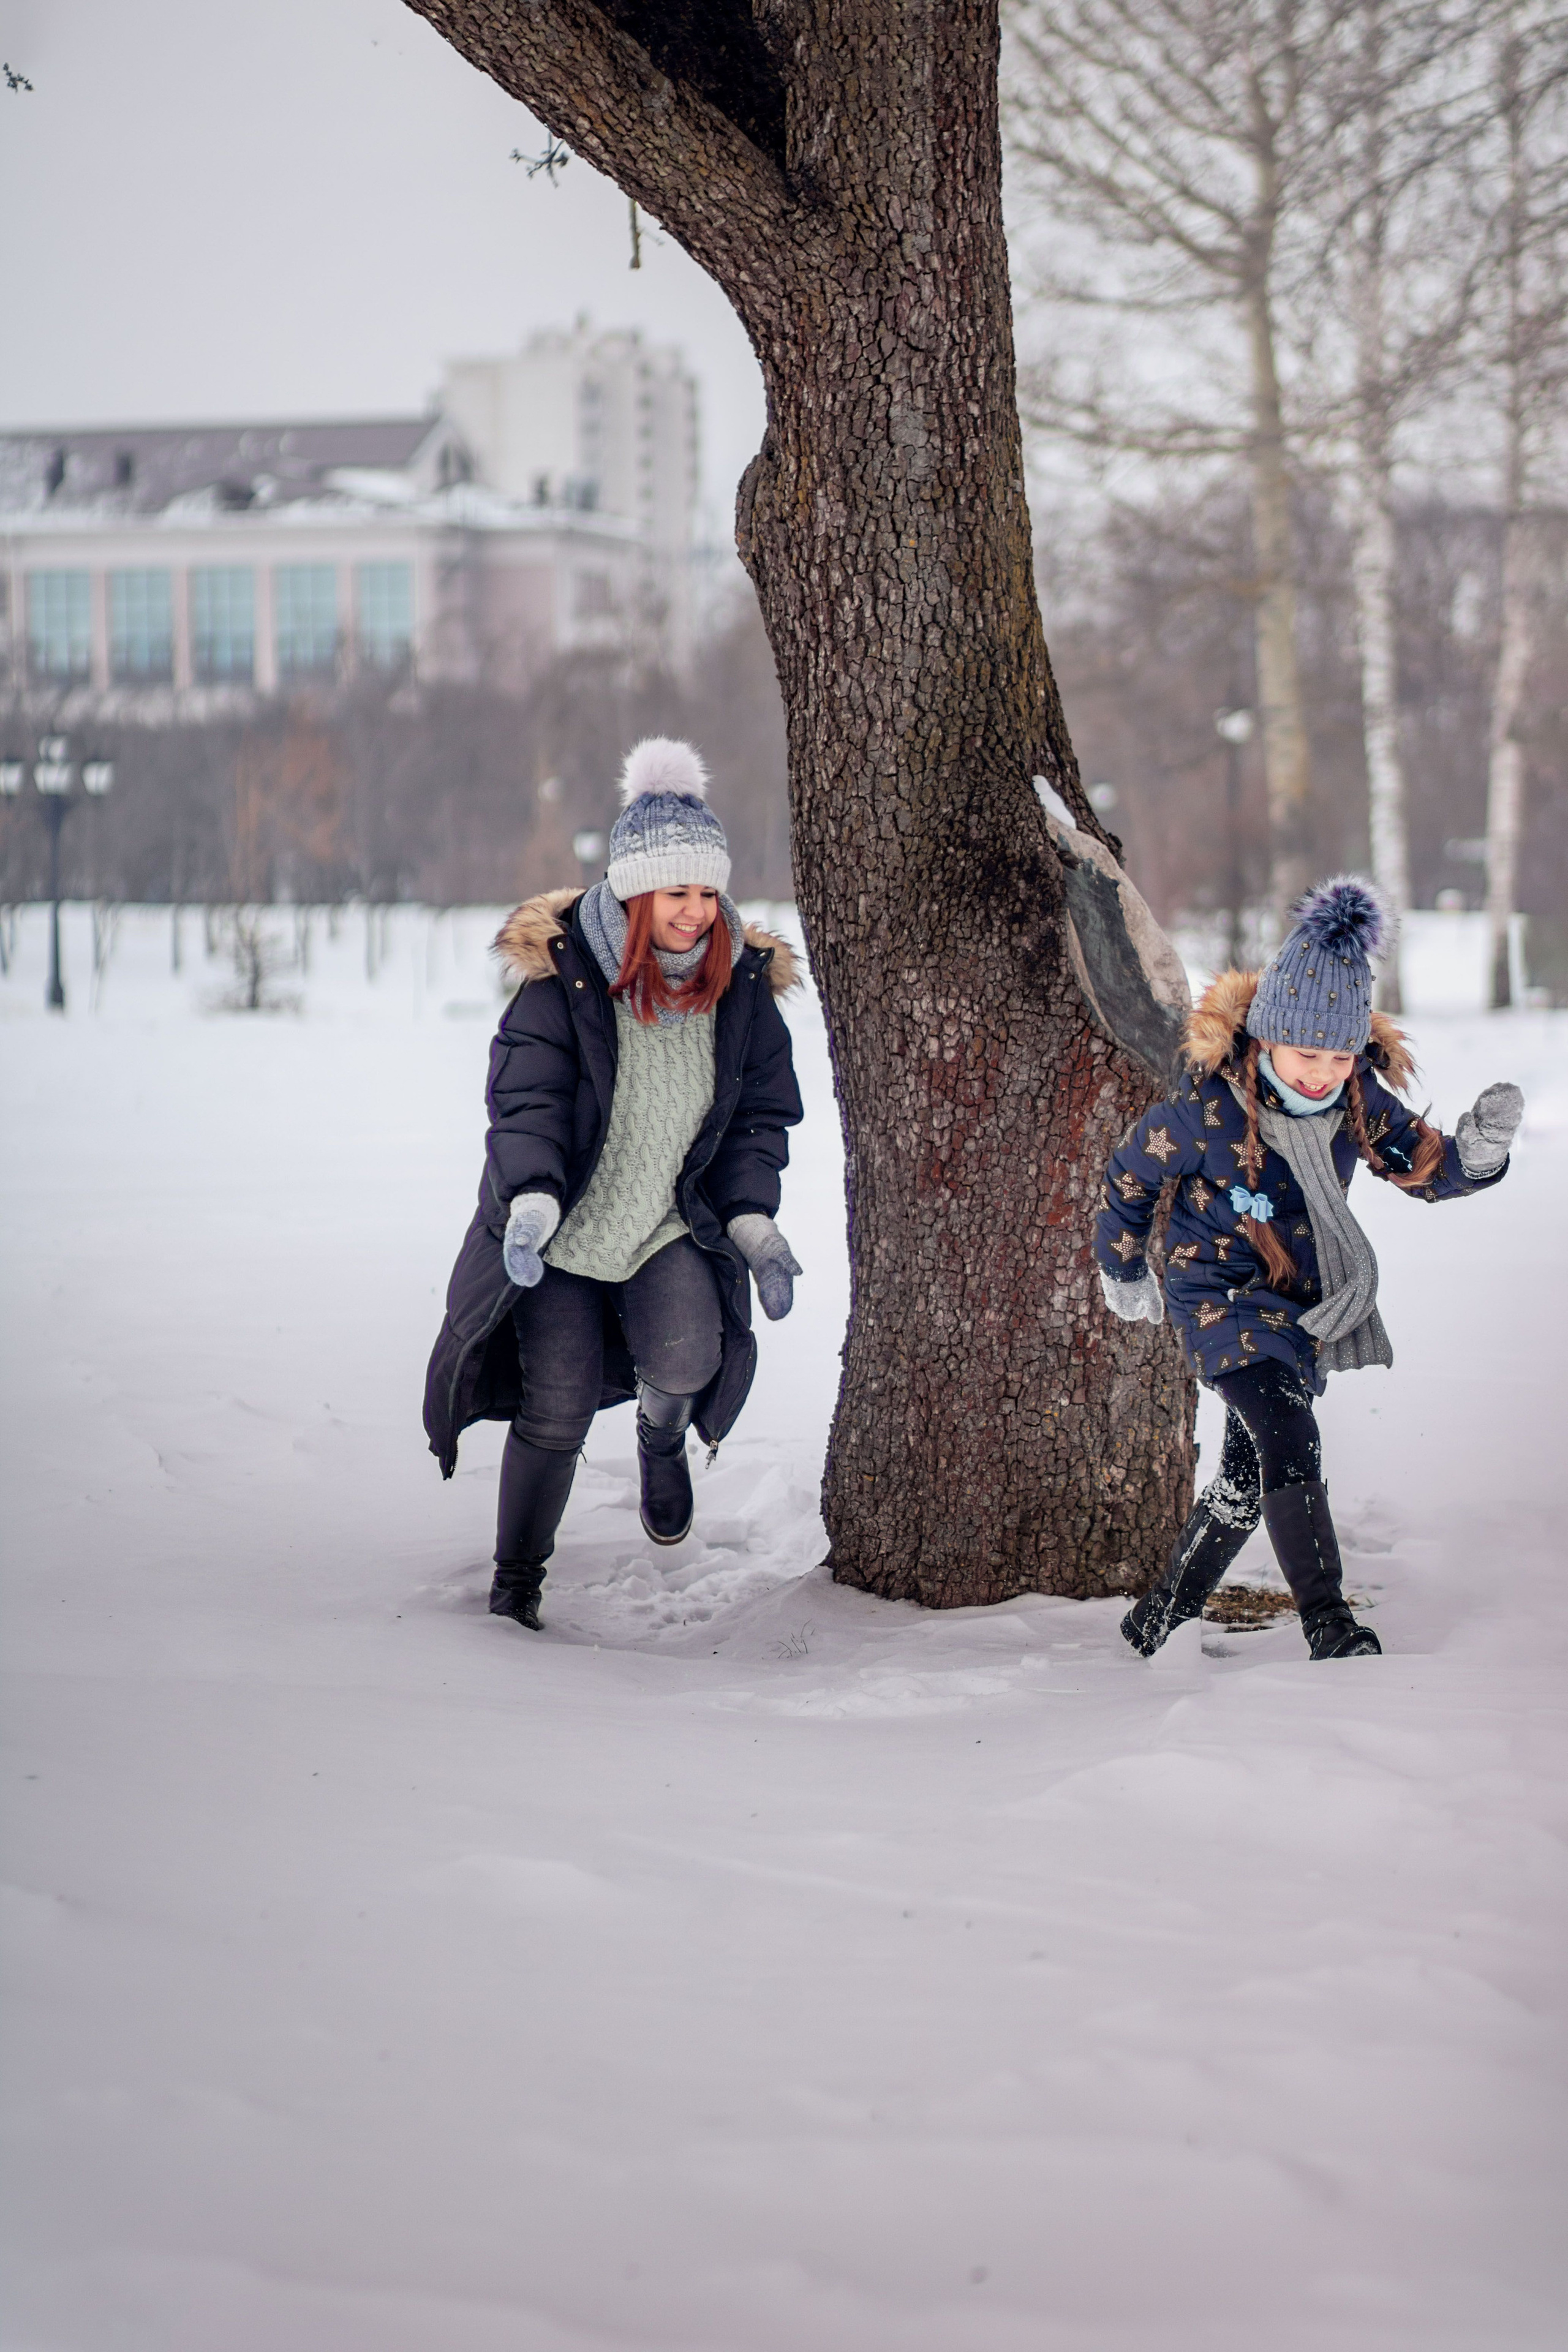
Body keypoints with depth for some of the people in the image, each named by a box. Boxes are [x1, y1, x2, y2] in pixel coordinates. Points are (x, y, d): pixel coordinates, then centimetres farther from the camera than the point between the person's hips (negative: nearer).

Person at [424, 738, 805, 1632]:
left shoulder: (743, 986, -4)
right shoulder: (563, 974, -15)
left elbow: (759, 1120, 5)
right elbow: (525, 1101, -18)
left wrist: (756, 1224, -8)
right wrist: (531, 1202, -34)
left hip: (674, 1223, 2)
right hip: (561, 1230, -2)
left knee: (685, 1358, -25)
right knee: (556, 1406, -5)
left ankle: (663, 1435, 13)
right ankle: (517, 1580, 18)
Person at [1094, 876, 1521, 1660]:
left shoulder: (1359, 1099, -12)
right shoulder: (1208, 1110, -25)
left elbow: (1425, 1167, 0)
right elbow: (1131, 1173, -7)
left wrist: (1477, 1148, -23)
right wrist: (1123, 1270, 6)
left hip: (1303, 1304, 6)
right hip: (1222, 1298, -6)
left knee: (1251, 1471, 12)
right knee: (1289, 1445, -22)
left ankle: (1164, 1612, 29)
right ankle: (1329, 1624, -14)